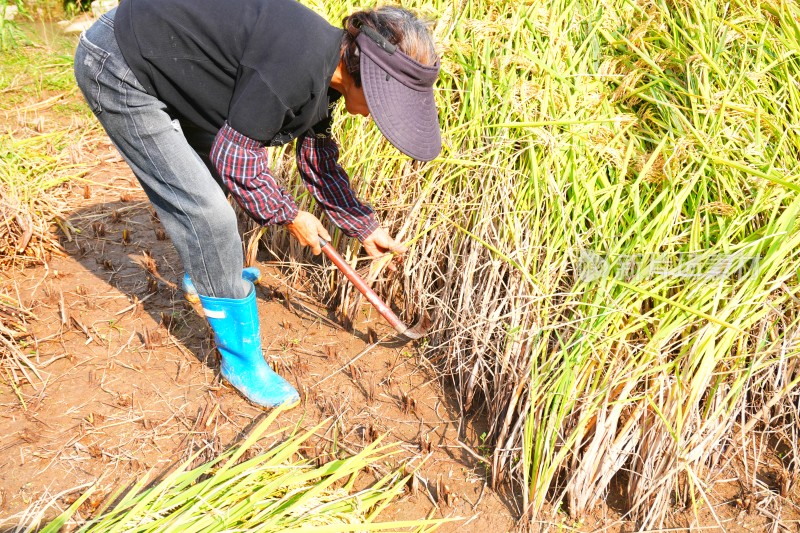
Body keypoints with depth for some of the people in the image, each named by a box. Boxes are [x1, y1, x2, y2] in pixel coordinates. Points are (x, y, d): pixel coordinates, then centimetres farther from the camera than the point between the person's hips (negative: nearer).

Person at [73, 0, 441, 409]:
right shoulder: (296, 64, -31)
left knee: (211, 174, 23)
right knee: (205, 208, -13)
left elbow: (320, 163, 13)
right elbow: (238, 158, -22)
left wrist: (365, 228, 18)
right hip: (119, 71, -9)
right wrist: (289, 216, -7)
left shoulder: (324, 72, -1)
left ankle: (204, 271, 50)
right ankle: (240, 360, 0)